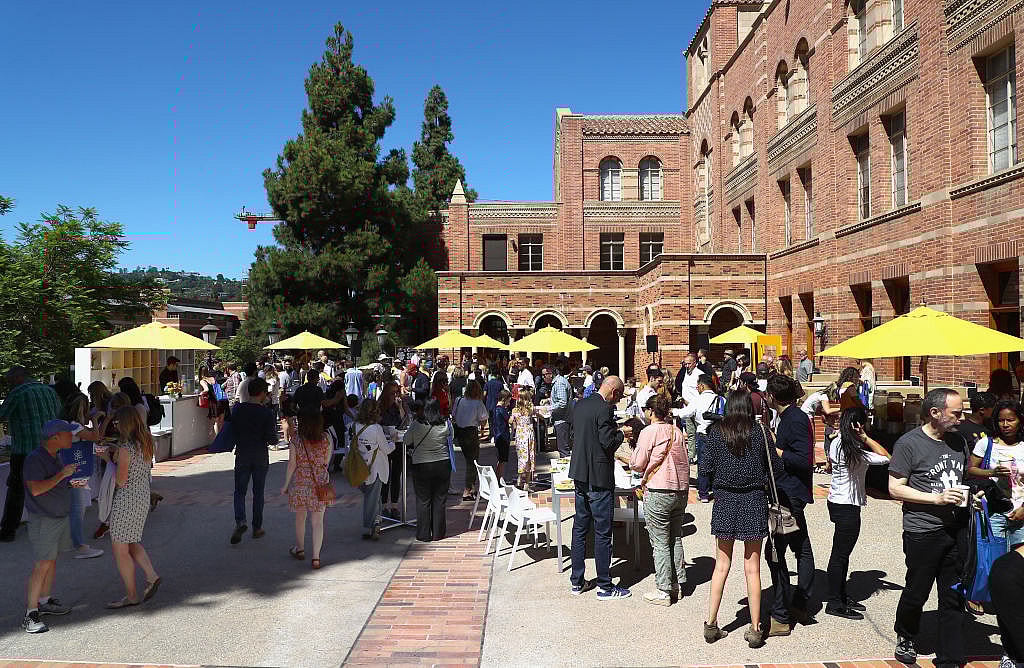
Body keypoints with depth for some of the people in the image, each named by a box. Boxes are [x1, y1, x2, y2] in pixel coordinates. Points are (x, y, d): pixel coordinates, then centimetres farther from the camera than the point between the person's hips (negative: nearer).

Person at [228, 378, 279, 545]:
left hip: (242, 455, 1)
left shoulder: (237, 409, -4)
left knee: (239, 491, 9)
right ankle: (257, 528, 16)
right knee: (258, 492, 10)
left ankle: (240, 521, -13)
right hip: (260, 456, -1)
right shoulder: (266, 413, -12)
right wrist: (273, 440, 9)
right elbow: (272, 439, -11)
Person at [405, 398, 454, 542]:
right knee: (439, 500, 12)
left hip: (421, 466, -2)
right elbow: (451, 436, 11)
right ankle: (438, 533, 18)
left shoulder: (417, 424, -12)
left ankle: (424, 535, 14)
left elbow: (407, 441, 1)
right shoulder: (445, 424, -7)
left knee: (423, 500, 9)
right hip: (443, 464, 2)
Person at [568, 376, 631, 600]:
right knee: (602, 533, 1)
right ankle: (605, 587, 9)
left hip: (580, 476, 8)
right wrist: (622, 434, -2)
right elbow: (608, 442, -21)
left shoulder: (580, 405, 8)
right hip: (599, 477, -8)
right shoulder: (605, 409, -18)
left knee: (580, 528, 14)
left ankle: (576, 582, 22)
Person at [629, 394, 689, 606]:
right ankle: (676, 581, 26)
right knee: (676, 538, 17)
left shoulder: (649, 432, -10)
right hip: (681, 490, 7)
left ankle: (663, 591, 7)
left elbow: (638, 464, -8)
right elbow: (685, 462, 13)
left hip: (658, 492, -6)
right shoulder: (677, 431, 7)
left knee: (660, 543, 1)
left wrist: (630, 460, 13)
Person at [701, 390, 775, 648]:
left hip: (725, 501, 1)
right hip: (754, 501, -1)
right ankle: (755, 629, 12)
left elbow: (707, 466, -3)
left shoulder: (716, 431, -3)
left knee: (722, 564, 12)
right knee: (752, 567, 8)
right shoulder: (759, 431, -4)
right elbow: (776, 465, 0)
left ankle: (711, 624, 15)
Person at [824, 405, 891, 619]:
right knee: (840, 555, -1)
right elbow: (886, 457, -19)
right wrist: (865, 437, -18)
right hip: (848, 506, -9)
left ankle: (840, 596, 29)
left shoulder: (836, 443, 3)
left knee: (842, 553, 18)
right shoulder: (856, 452, -21)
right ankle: (834, 603, 6)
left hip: (836, 501, 9)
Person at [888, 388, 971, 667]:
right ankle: (905, 638, 33)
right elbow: (895, 488, -11)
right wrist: (937, 498, -17)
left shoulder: (959, 441, 11)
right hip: (923, 532, -5)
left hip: (956, 530, 6)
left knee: (954, 597, 8)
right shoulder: (909, 443, -10)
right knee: (917, 592, 8)